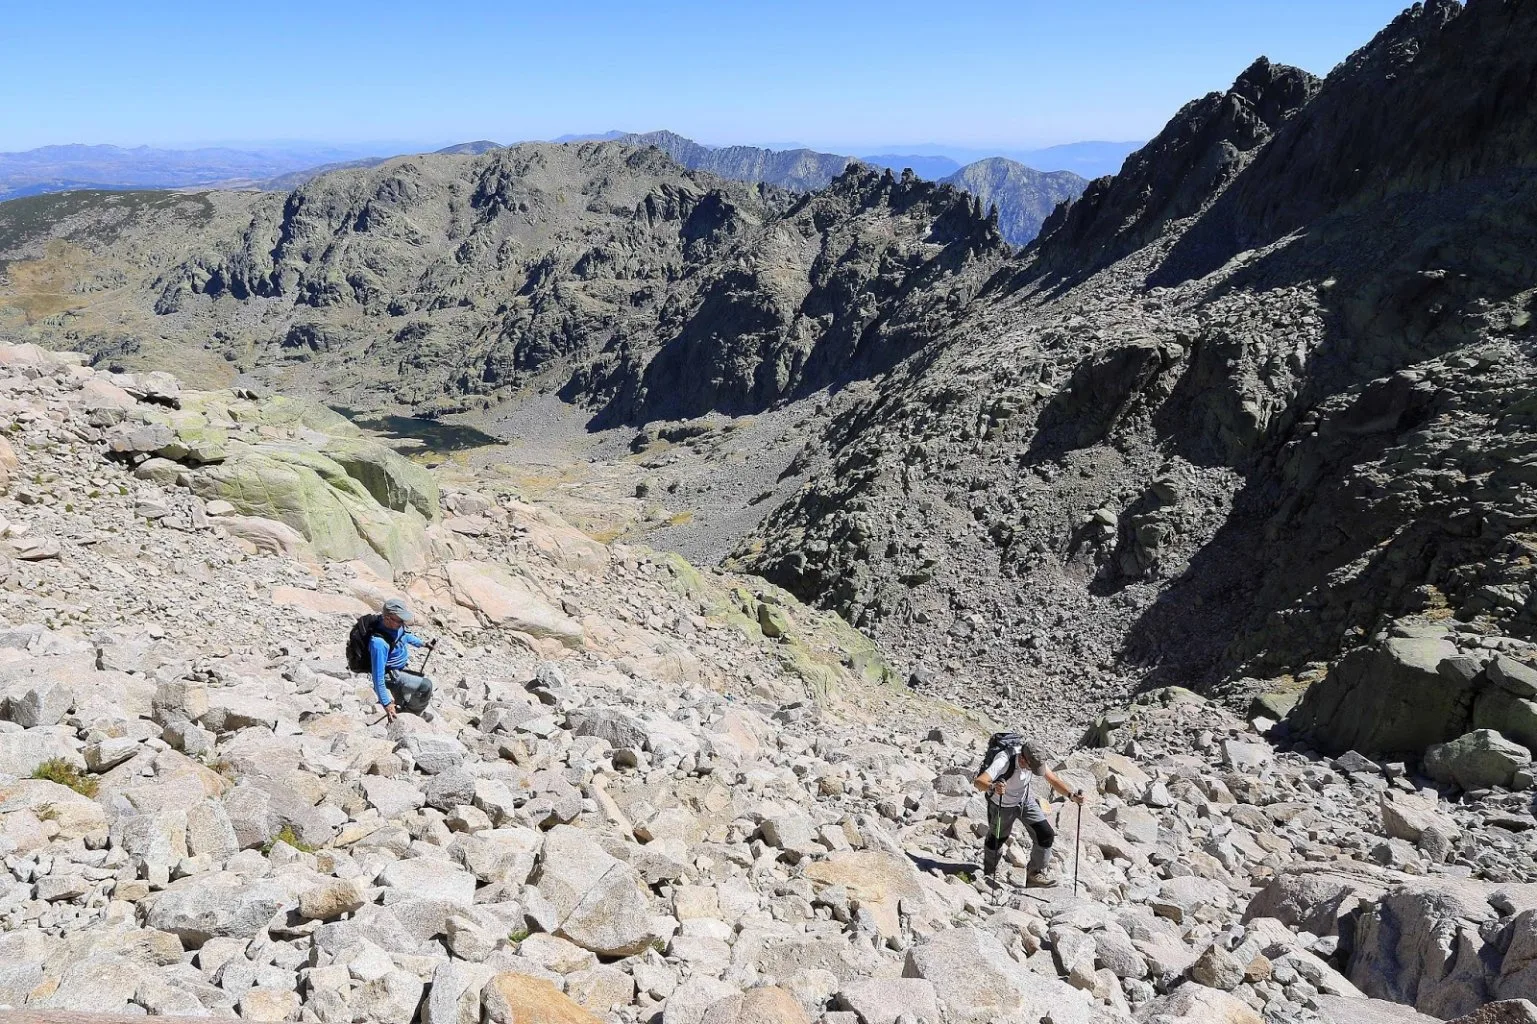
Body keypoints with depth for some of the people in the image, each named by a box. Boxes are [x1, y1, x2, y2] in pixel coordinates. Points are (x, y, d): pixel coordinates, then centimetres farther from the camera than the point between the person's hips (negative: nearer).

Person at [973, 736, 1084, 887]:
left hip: (1025, 801, 4)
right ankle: (989, 874, 43)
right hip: (1002, 805, -4)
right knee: (997, 839, 13)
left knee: (1047, 835, -6)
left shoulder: (1034, 760, -24)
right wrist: (992, 787, -73)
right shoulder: (1004, 761, -40)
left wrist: (1071, 794, -34)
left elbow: (1053, 779, -17)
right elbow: (979, 781, -52)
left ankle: (1036, 873, 14)